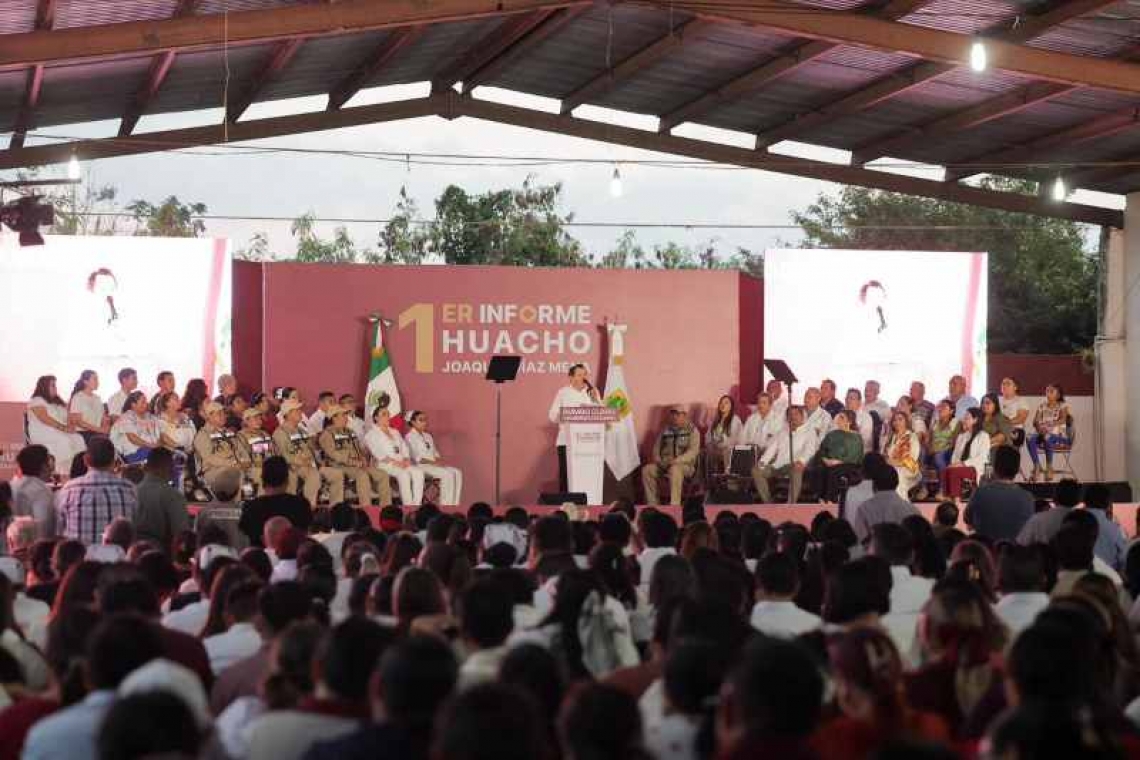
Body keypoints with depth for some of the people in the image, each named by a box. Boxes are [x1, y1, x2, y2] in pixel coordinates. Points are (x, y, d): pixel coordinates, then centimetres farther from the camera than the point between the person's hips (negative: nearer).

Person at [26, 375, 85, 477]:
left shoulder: (58, 402, 24)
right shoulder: (37, 401, -1)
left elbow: (68, 417, 16)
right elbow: (45, 419, -14)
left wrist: (70, 426, -8)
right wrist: (63, 428, -20)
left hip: (62, 432, 7)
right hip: (42, 434, -7)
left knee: (78, 439, -22)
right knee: (64, 440, -35)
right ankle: (63, 474, -39)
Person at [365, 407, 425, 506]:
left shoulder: (395, 432, 28)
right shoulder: (371, 434, 7)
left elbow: (404, 447, 18)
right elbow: (378, 453, -7)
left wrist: (406, 459, -5)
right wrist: (394, 462, -19)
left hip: (402, 463, 6)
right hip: (384, 464, -5)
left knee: (418, 472, -26)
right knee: (404, 474, -35)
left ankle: (417, 504, -33)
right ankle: (408, 506, -38)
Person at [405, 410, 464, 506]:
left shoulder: (428, 436, 21)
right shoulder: (410, 437, -5)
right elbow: (417, 458, -13)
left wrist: (440, 460, -2)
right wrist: (433, 462, -19)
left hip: (434, 464, 8)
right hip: (421, 466, -8)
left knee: (457, 472, -16)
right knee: (448, 474, -29)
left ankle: (454, 505, -21)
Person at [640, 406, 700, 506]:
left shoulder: (692, 430, 1)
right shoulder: (665, 430, 16)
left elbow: (693, 451, -11)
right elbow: (656, 447, 18)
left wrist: (676, 461, -24)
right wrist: (657, 459, -4)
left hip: (685, 464, -5)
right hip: (663, 464, 5)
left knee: (674, 469, -39)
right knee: (646, 470, -21)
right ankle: (653, 505, -18)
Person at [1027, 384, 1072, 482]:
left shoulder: (1063, 406, 4)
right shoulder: (1042, 406, 16)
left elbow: (1062, 420, -14)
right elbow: (1035, 421, 5)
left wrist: (1048, 428, -29)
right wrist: (1040, 427, -18)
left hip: (1059, 436, -4)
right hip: (1042, 434, 4)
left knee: (1048, 438, -41)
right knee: (1030, 438, -30)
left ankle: (1049, 467, -29)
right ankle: (1037, 466, -27)